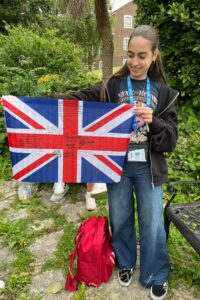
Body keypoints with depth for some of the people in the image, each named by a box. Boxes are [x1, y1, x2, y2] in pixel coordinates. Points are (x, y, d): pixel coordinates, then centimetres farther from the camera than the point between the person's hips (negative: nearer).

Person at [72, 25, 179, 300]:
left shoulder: (163, 92, 2)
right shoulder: (112, 87, -2)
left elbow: (171, 139, -2)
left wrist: (153, 122, -22)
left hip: (148, 168, 0)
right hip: (117, 166, 0)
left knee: (152, 224, 11)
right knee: (120, 219, 16)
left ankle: (156, 275, 37)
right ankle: (125, 263, 45)